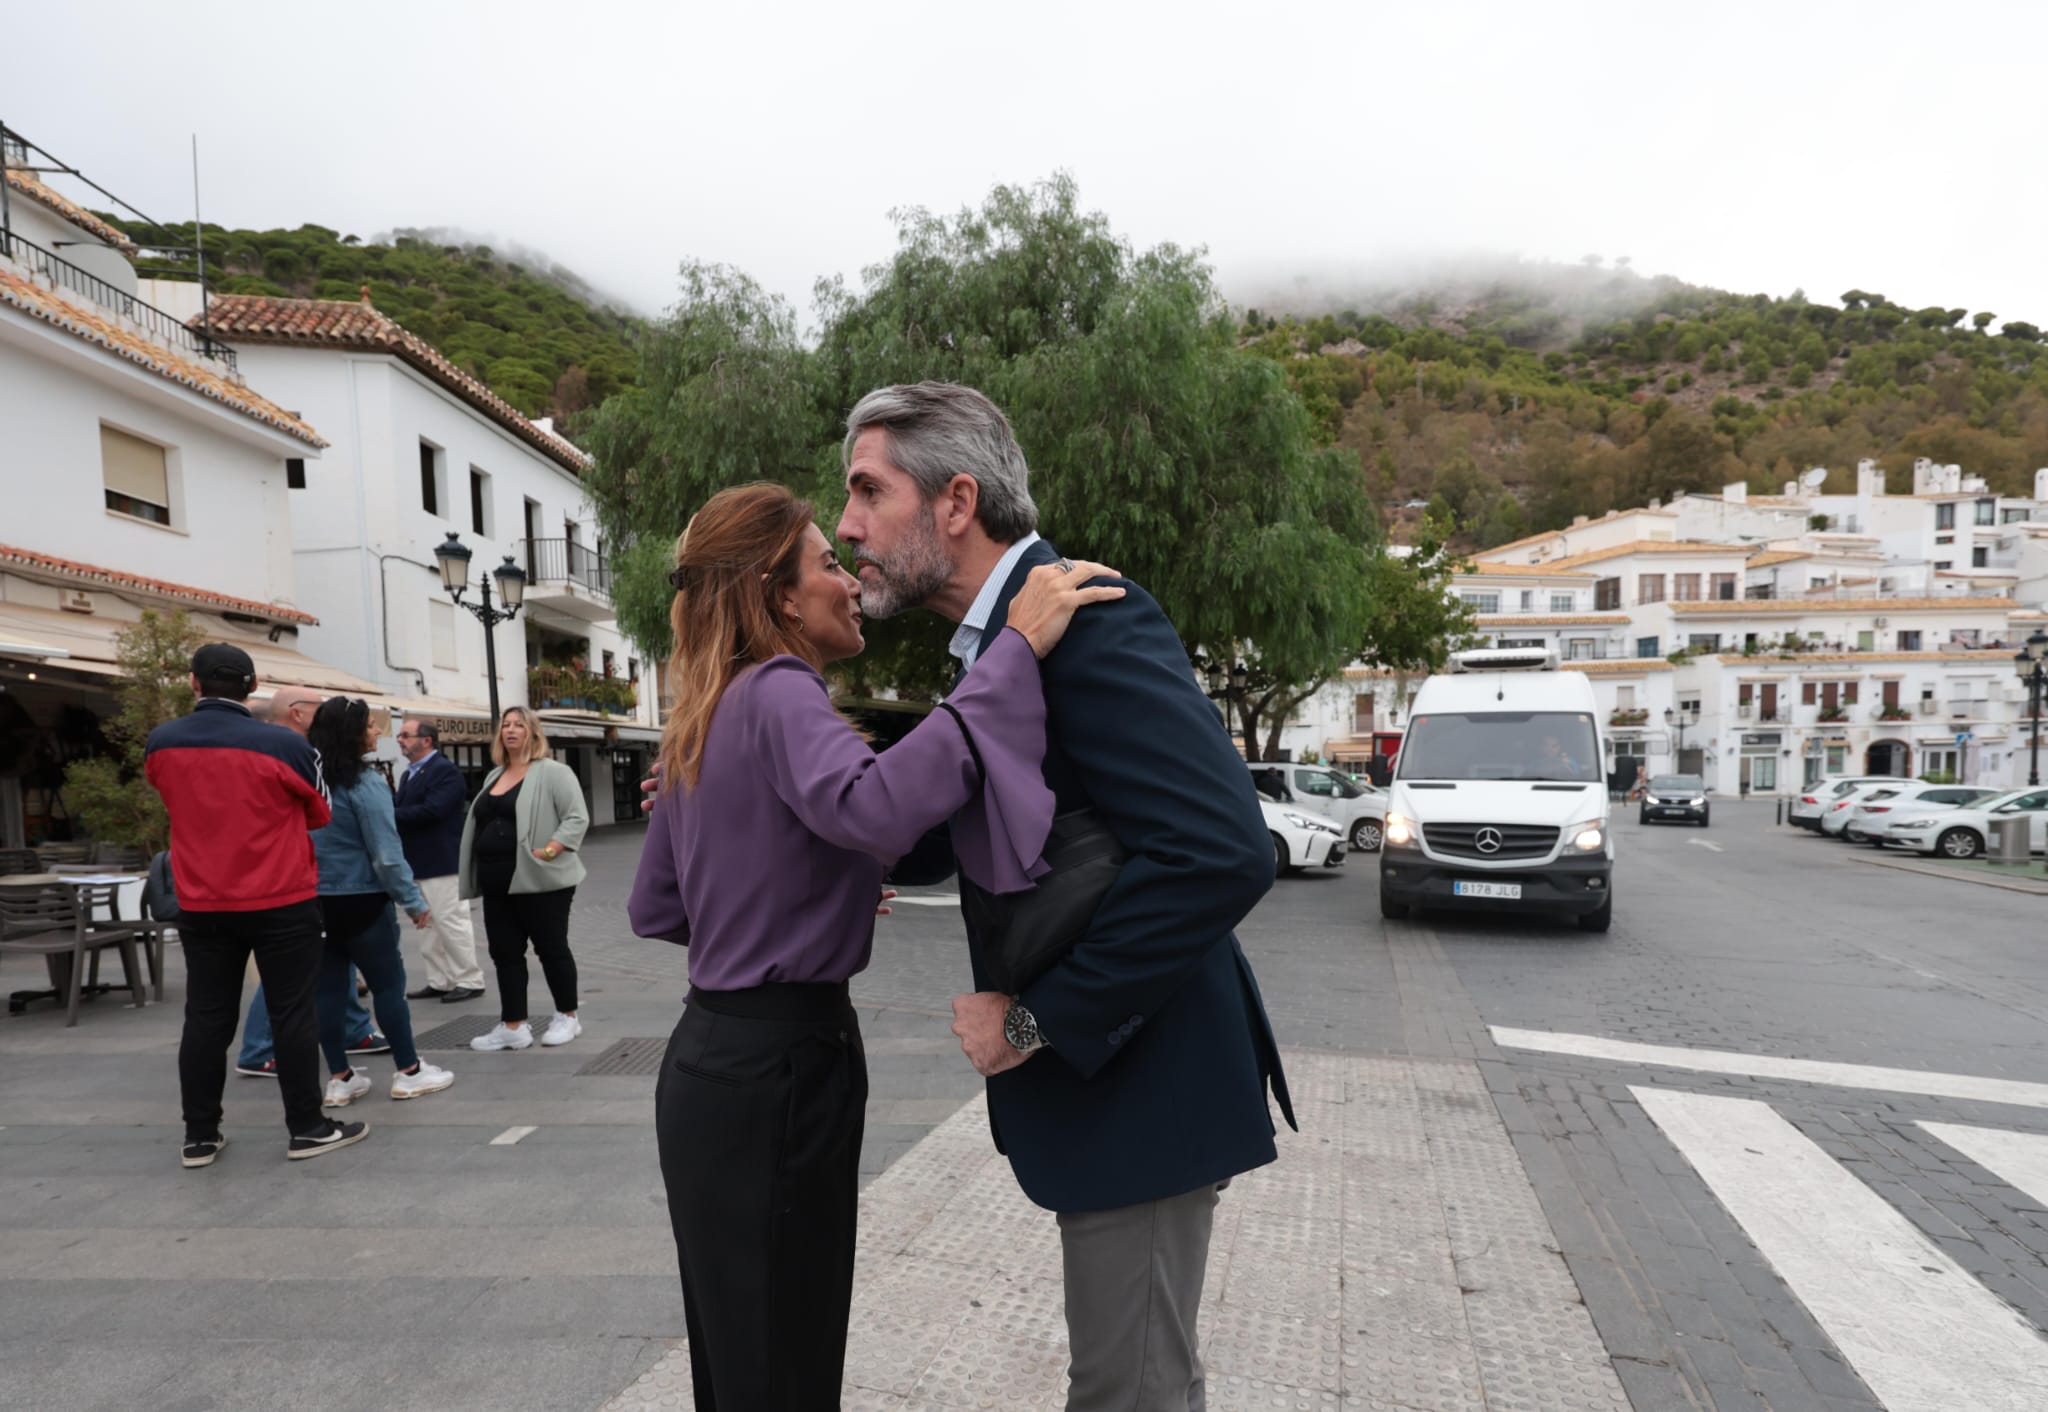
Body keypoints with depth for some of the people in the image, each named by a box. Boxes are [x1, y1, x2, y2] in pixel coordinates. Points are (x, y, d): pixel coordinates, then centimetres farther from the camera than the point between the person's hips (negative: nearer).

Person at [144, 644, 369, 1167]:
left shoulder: (160, 744, -2)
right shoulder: (284, 745, -15)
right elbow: (320, 814, 0)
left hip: (201, 906, 4)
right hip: (282, 903, -4)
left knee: (206, 1018, 12)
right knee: (292, 1015, 4)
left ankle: (199, 1137, 20)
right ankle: (307, 1128, 11)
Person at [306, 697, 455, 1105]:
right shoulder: (365, 784, -16)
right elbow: (386, 854, -18)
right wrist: (414, 901, -10)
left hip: (317, 900, 7)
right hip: (359, 901, -7)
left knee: (329, 989, 10)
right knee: (389, 984, 4)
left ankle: (340, 1079, 17)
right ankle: (408, 1072, 11)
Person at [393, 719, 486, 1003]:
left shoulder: (446, 771, -13)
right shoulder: (409, 774, 16)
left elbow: (431, 810, -24)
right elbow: (404, 812, 10)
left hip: (441, 862, -9)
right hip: (417, 863, 10)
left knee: (451, 921, -3)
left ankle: (470, 981, 6)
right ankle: (440, 981, 23)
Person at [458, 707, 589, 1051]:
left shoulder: (553, 772, -7)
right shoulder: (494, 777, 17)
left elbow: (577, 818, -13)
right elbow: (480, 822, 22)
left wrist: (548, 852, -22)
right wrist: (482, 872, 13)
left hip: (539, 881, -7)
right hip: (498, 885, 7)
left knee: (552, 948, 2)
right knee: (505, 953, 8)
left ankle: (567, 1017, 16)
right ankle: (513, 1027, 14)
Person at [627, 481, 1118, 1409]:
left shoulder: (708, 718, 11)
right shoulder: (776, 694, -16)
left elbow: (653, 907, 17)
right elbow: (875, 807, -39)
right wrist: (1015, 648, -35)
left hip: (719, 1055, 9)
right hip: (775, 1067, -9)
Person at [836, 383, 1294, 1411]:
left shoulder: (1087, 619, -22)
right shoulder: (999, 636, 10)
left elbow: (1221, 852, -32)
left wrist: (1037, 1018, -23)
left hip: (1139, 1084, -9)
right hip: (1093, 1070, 9)